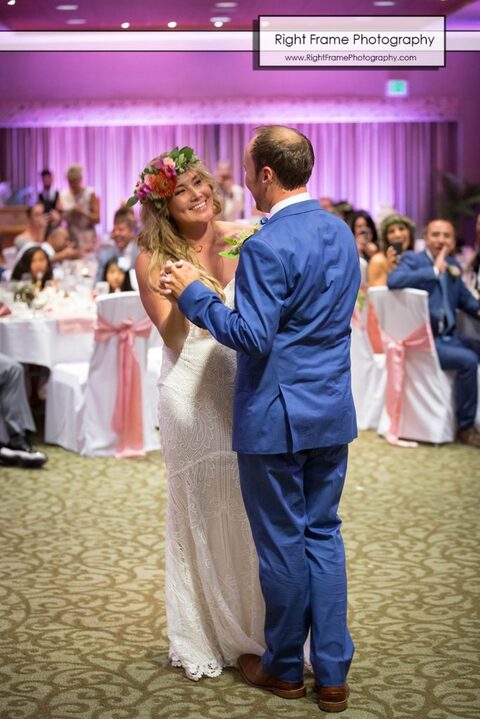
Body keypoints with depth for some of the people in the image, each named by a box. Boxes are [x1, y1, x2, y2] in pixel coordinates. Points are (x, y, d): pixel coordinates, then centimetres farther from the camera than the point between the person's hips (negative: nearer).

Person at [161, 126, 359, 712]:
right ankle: (332, 674, 20)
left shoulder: (266, 248, -20)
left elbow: (253, 336, -21)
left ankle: (285, 668, 24)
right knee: (324, 534, 15)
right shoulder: (341, 233, 7)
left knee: (282, 544, 7)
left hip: (278, 418, -7)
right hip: (333, 412, 8)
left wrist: (192, 293, -13)